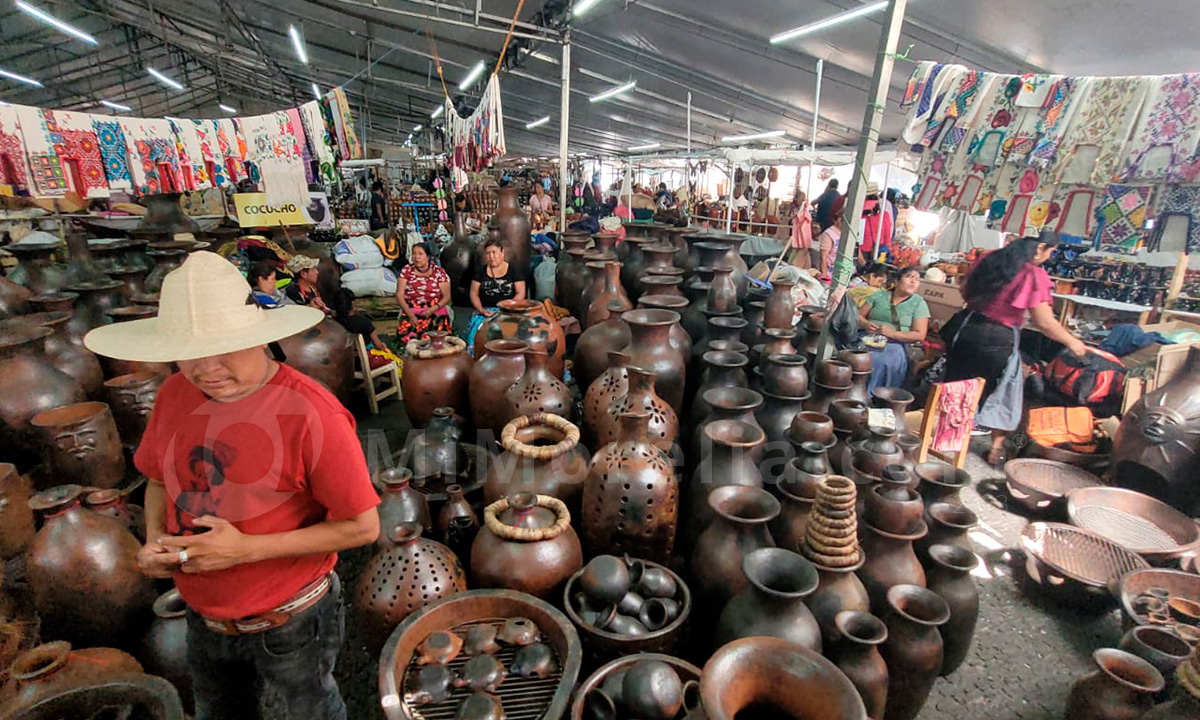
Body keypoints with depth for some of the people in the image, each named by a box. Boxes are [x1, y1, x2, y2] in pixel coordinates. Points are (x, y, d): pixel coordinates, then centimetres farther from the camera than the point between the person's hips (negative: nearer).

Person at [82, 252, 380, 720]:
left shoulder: (310, 413, -28)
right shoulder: (175, 394, -8)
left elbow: (363, 527, -23)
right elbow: (159, 480, 10)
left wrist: (247, 549, -25)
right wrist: (155, 541, -9)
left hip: (289, 626, -6)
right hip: (205, 622, 6)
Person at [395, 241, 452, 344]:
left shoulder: (438, 271, 3)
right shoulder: (407, 270, 7)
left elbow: (447, 297, 1)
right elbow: (399, 295, 3)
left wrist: (432, 309, -15)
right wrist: (410, 314, -10)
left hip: (435, 310, -1)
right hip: (411, 311, 2)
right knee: (404, 334, -25)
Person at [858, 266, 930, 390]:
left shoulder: (919, 303, 7)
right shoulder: (879, 295, 14)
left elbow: (920, 335, 0)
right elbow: (858, 315, 14)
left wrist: (892, 333, -12)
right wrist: (866, 324, -9)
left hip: (894, 345, -1)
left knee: (879, 361, -28)